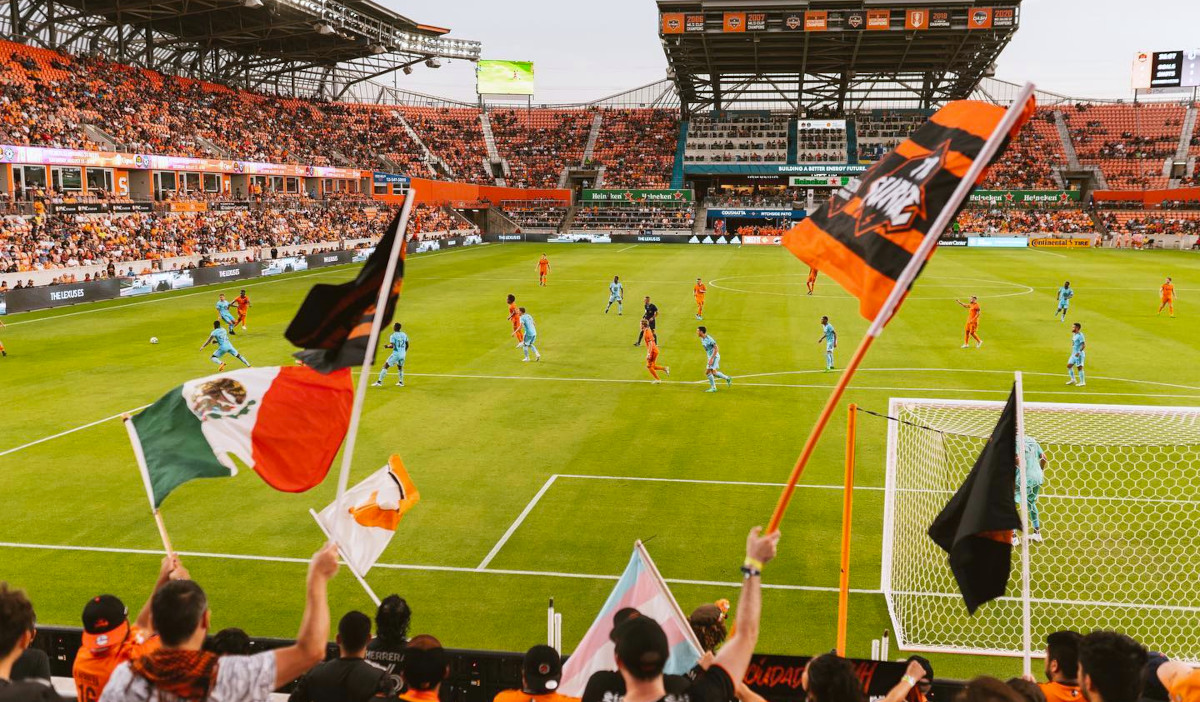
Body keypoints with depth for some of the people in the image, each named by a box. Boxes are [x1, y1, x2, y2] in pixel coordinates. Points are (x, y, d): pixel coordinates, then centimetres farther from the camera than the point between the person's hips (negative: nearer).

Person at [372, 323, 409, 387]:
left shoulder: (393, 336, -10)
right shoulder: (404, 335, 7)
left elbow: (392, 346, -18)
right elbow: (407, 345, 13)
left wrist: (387, 346, 2)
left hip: (396, 354, -6)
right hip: (403, 354, 6)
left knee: (385, 366, 1)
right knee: (400, 367, 28)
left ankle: (379, 382, -3)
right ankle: (401, 382, 31)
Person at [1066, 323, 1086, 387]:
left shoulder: (1080, 335, -17)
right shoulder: (1074, 335, 12)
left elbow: (1083, 345, -21)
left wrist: (1079, 352, -29)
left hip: (1079, 354, -10)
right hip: (1074, 354, 10)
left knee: (1079, 367, -4)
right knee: (1069, 365, 12)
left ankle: (1082, 382, 5)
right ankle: (1073, 380, 22)